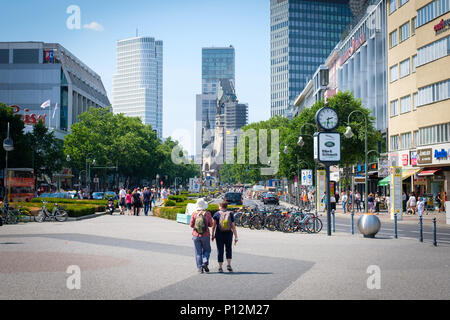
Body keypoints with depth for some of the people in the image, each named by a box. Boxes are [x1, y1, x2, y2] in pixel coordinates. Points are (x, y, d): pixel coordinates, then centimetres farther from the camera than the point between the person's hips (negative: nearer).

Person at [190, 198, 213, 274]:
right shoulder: (207, 214, -8)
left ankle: (200, 268, 5)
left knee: (198, 252, 8)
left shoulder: (194, 214, -7)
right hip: (205, 235, -1)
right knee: (207, 250, 17)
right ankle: (205, 263, -5)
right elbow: (210, 224, -1)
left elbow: (191, 225, -4)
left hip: (196, 235, 1)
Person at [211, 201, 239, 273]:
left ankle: (220, 268, 6)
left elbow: (213, 225, -9)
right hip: (228, 235, 1)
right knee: (229, 250, 19)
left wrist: (212, 235, 0)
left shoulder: (217, 214, -4)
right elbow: (233, 226, -6)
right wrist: (236, 237, -5)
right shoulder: (230, 214, -2)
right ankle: (229, 265, 5)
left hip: (219, 235, -1)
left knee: (220, 251, 7)